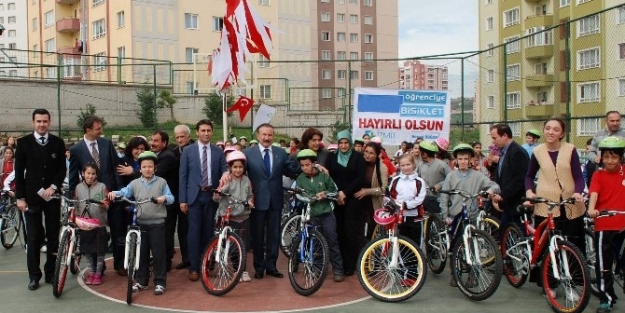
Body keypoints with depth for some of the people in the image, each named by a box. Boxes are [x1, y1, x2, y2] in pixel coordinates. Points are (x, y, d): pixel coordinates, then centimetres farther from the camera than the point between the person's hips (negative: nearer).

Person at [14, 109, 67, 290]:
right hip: (31, 196, -1)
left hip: (52, 196, 1)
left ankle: (51, 273, 17)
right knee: (33, 238, 3)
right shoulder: (24, 142, 1)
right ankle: (34, 276, 11)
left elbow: (62, 169, 5)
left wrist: (53, 187, -11)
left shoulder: (58, 143, 4)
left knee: (53, 236, 6)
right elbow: (19, 172, 0)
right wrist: (20, 197, -4)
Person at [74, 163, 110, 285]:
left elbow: (107, 206, -4)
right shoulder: (78, 187, 4)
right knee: (87, 250, 9)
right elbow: (76, 205, 12)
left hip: (99, 223, -2)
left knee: (100, 250, 3)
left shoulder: (102, 186, -3)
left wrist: (103, 205, -24)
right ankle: (91, 272, 23)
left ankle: (98, 273, 16)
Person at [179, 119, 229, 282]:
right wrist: (182, 199, -5)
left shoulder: (218, 152, 7)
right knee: (194, 231, -2)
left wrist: (225, 175, -19)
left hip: (211, 196, 2)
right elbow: (183, 176, 0)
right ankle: (194, 267, 6)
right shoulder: (188, 150, 2)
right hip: (194, 196, -2)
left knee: (208, 231, 8)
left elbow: (224, 170, 7)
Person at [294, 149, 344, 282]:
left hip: (327, 213, -1)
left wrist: (326, 194, -12)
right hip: (311, 215, 2)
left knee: (332, 241, -3)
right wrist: (315, 196, -19)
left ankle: (338, 269, 4)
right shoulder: (300, 179, 3)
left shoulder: (324, 175, 0)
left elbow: (335, 191, 8)